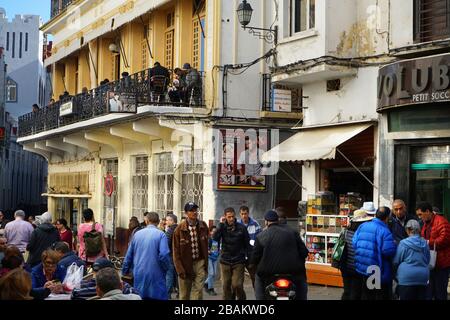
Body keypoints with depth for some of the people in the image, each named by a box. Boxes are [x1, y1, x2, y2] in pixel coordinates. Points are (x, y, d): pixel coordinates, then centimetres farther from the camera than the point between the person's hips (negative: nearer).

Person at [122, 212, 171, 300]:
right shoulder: (161, 235, -7)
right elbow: (164, 255, -17)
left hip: (139, 277, 4)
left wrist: (125, 271, 23)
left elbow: (129, 256, 12)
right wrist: (166, 269, 0)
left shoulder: (137, 234, 7)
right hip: (155, 277, -4)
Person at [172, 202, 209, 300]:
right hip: (185, 264, -1)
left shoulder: (203, 226, 0)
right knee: (184, 294, 9)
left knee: (198, 291, -6)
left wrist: (206, 263, 6)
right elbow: (176, 251, -7)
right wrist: (180, 269, -12)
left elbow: (206, 245, 9)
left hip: (200, 262, 1)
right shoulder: (180, 228, -9)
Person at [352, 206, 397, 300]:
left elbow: (354, 243, 0)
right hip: (380, 272, -6)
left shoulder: (362, 226, 0)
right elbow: (389, 251, -25)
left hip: (363, 268, 6)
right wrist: (394, 245, -6)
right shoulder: (385, 231, -19)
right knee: (381, 296, 7)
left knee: (366, 295, 19)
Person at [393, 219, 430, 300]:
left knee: (407, 298, -1)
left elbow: (396, 262, -1)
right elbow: (428, 261, 19)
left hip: (407, 278, -5)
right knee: (421, 298, 8)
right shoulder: (425, 243, 7)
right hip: (423, 278, 5)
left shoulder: (403, 243, -8)